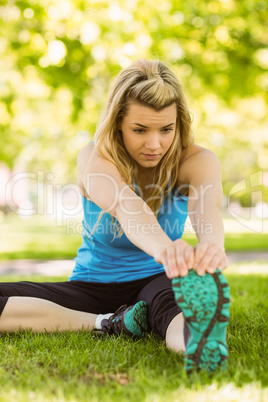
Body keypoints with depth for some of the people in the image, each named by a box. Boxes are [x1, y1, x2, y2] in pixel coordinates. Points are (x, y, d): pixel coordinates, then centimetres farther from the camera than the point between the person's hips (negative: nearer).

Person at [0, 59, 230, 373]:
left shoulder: (195, 161, -13)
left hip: (156, 282, -1)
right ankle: (108, 323, -26)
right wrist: (162, 247, -64)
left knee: (202, 285, -38)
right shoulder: (94, 158, -18)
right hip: (92, 286, 1)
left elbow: (206, 204, -37)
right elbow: (125, 205, -40)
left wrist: (211, 244, -62)